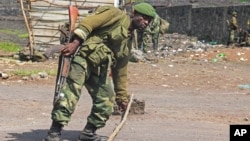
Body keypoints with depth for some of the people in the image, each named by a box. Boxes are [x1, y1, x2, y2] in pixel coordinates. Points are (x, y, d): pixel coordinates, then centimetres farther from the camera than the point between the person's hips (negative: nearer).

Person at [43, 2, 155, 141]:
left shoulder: (127, 41, 23)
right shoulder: (117, 15, 0)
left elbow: (121, 69, 28)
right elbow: (88, 22, -10)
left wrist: (122, 96, 28)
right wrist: (75, 42, -23)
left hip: (99, 68, 9)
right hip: (84, 56, -9)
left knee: (107, 99, 6)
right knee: (72, 90, -20)